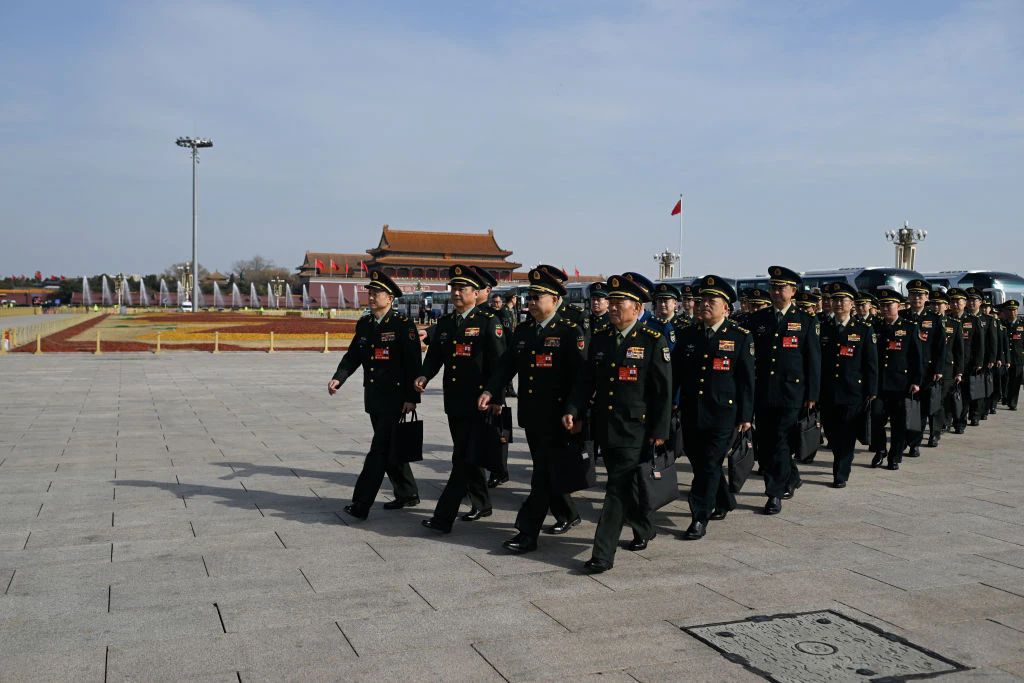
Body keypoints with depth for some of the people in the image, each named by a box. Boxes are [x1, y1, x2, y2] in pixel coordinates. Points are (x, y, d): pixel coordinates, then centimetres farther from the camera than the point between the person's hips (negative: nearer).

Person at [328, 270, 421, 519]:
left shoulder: (403, 324, -10)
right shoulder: (364, 324, 11)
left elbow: (413, 362, -12)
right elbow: (353, 355, 11)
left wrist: (412, 397, -15)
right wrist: (338, 378, -6)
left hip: (395, 398, -8)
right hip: (373, 397, 8)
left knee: (379, 450, -9)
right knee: (389, 448, 16)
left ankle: (361, 504, -8)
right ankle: (408, 495, 30)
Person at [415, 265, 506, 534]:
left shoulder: (488, 321, -6)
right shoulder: (444, 323, 13)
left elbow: (499, 362, -8)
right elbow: (435, 355, 13)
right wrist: (425, 375, -8)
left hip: (477, 402, -7)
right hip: (454, 401, 7)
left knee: (462, 457, -8)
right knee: (466, 456, 17)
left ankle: (444, 517, -8)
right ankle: (481, 504, 34)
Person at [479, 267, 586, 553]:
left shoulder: (570, 332, -8)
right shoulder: (522, 331, 11)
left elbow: (579, 376, -12)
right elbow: (506, 365, 9)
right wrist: (490, 391, -7)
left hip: (556, 418, -7)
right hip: (531, 416, 7)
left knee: (544, 475, -5)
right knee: (545, 472, 18)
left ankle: (528, 532, -2)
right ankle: (567, 515, 37)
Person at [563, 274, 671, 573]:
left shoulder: (654, 342, -7)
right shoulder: (599, 340, 8)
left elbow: (664, 390, -6)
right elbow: (585, 380, 11)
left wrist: (660, 431, -9)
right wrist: (572, 411, -4)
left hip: (634, 431, -6)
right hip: (604, 430, 6)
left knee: (618, 490, -8)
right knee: (625, 485, 19)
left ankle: (603, 554, -6)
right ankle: (643, 529, 41)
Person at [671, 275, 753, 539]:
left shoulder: (740, 337, -1)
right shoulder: (687, 334, 8)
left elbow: (746, 379, 0)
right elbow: (674, 373, 11)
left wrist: (746, 415, -3)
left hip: (723, 415, -4)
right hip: (691, 413, 4)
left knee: (709, 465, -6)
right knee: (699, 464, 13)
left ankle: (699, 519, 2)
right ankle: (725, 502, 36)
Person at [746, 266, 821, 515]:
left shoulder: (806, 322, 2)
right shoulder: (757, 319, 9)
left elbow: (814, 361, 2)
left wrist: (812, 395, -2)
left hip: (790, 394, -3)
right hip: (762, 393, 4)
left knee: (780, 443, -4)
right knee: (764, 444, 8)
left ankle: (776, 494, 5)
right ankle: (790, 478, 30)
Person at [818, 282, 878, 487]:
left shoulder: (864, 330, 2)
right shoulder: (822, 328, 8)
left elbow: (872, 363, 2)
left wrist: (871, 392, -2)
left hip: (853, 393, -2)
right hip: (827, 393, 2)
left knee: (847, 435, -1)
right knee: (831, 433, 8)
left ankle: (841, 474, 8)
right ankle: (840, 462, 33)